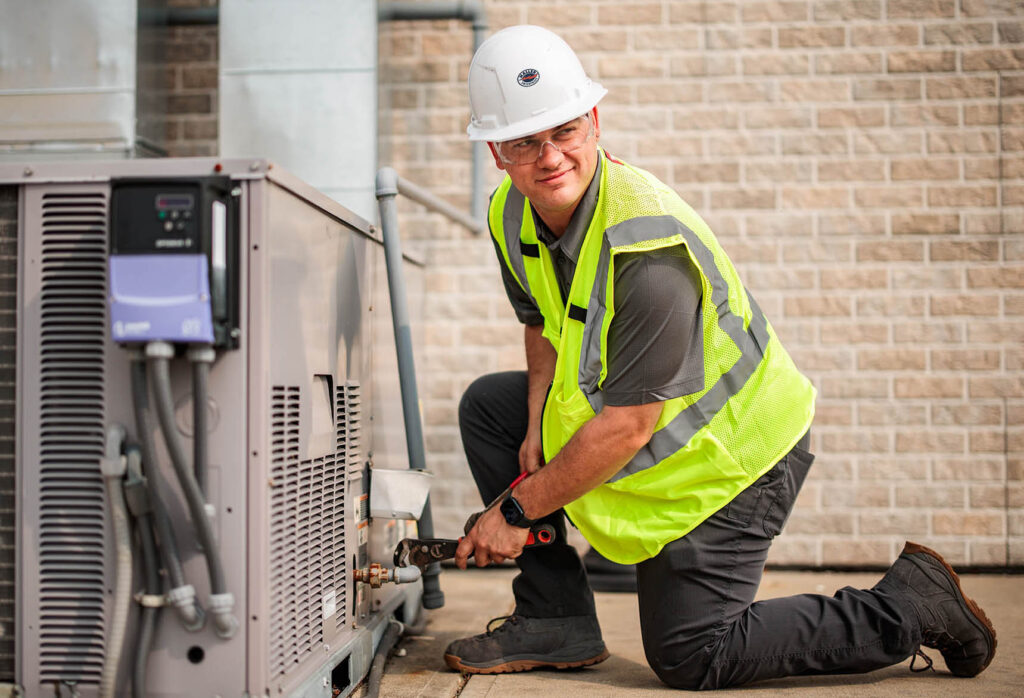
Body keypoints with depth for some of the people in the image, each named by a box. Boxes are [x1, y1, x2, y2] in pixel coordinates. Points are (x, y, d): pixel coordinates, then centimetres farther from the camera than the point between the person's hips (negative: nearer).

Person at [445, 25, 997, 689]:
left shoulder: (650, 246, -33)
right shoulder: (513, 216, -6)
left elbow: (627, 427, -30)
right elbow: (544, 323, 13)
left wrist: (519, 510, -20)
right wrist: (538, 424, -5)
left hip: (730, 448, -8)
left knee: (689, 659, -5)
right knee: (488, 406, 4)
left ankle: (910, 604, 8)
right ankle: (556, 620, 8)